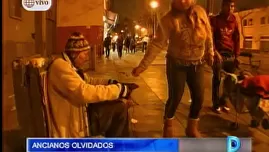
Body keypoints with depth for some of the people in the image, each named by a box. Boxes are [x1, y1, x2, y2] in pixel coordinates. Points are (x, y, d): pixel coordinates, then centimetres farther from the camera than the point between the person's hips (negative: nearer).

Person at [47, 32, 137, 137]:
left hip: (79, 113, 10)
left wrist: (110, 82, 4)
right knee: (118, 109, -7)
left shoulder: (71, 65, 8)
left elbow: (88, 81, 22)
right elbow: (84, 92, -33)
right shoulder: (60, 65, -23)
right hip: (71, 125, -10)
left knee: (119, 108, 8)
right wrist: (118, 89, -26)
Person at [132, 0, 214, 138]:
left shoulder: (200, 12, -6)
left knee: (198, 97, 6)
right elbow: (157, 44, -21)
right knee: (175, 97, -1)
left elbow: (208, 34, 8)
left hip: (197, 64, 4)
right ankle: (168, 126, 27)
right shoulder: (169, 19, -17)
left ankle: (192, 128, 30)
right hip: (177, 64, -4)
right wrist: (142, 65, -27)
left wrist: (210, 52, 13)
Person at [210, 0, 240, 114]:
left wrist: (237, 55, 7)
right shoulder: (215, 20, 1)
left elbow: (237, 39, 12)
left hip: (230, 54, 4)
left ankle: (223, 102, 17)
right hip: (219, 53, -4)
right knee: (217, 80, -3)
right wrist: (215, 52, -14)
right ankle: (216, 104, 6)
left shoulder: (234, 21, 11)